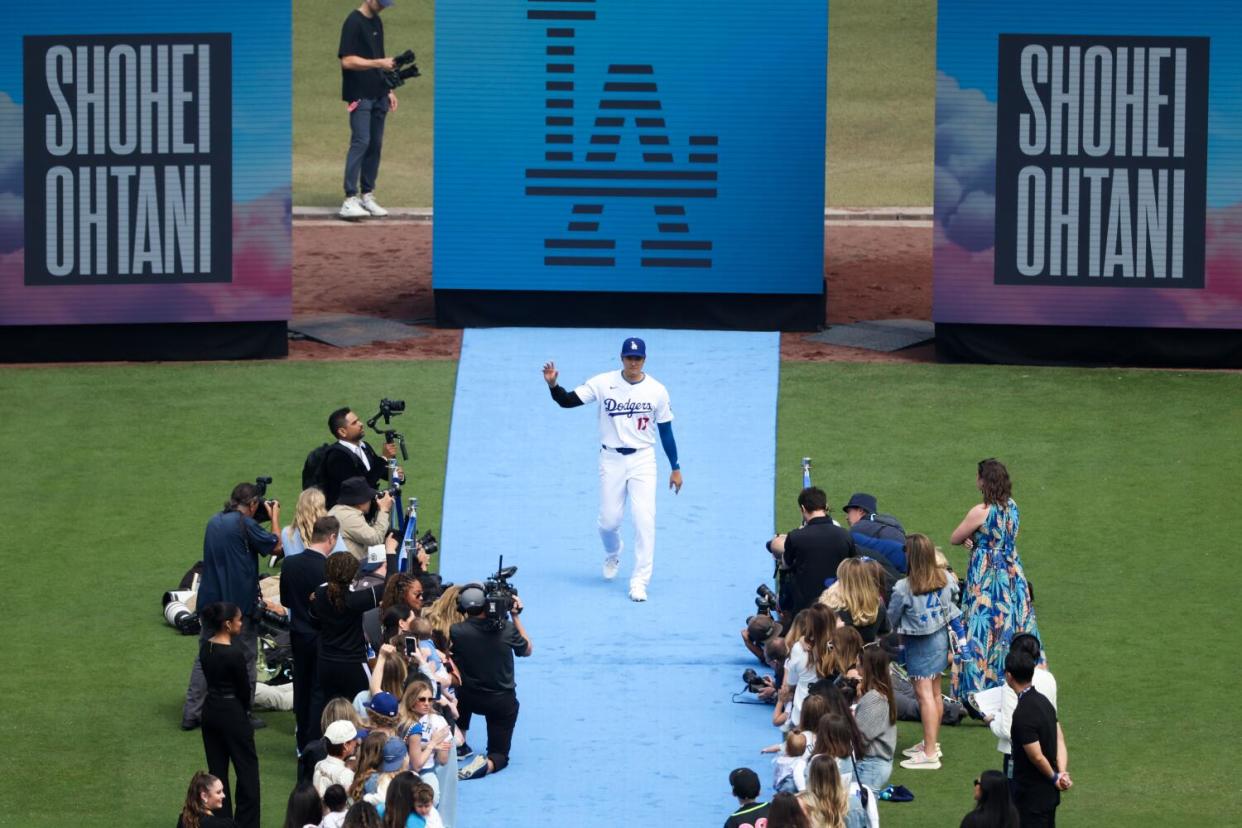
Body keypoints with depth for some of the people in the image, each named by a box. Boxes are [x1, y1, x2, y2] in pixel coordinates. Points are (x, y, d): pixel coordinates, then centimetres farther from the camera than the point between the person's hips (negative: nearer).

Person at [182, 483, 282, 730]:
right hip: (240, 605, -7)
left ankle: (191, 713, 10)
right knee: (245, 659, 6)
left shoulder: (215, 522, 9)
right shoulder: (245, 524, -15)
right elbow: (275, 546, -8)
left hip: (210, 602, 7)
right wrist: (274, 516, 6)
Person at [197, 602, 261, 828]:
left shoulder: (205, 648, 0)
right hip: (232, 713, -7)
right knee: (247, 767, 4)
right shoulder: (234, 654, -22)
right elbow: (244, 689, -12)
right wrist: (245, 710, 9)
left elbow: (210, 680, 7)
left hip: (210, 710, 7)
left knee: (217, 767, 14)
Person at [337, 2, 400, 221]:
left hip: (378, 95, 8)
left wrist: (388, 89, 20)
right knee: (361, 141, -15)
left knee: (376, 144, 8)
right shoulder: (353, 22, -11)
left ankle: (367, 196, 14)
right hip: (360, 95, -8)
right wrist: (378, 63, -23)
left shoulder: (376, 21, 15)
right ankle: (350, 200, -18)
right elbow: (347, 61, -18)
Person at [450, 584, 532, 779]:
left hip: (470, 699, 1)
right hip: (503, 702, -1)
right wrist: (516, 616, 8)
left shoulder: (456, 632, -18)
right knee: (500, 755, 10)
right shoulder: (507, 629, -15)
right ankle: (488, 763, -25)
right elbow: (527, 650, 5)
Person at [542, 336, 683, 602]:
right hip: (611, 460, 0)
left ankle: (639, 582, -6)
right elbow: (567, 401, -10)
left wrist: (676, 468, 5)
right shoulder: (603, 383, -6)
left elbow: (665, 431, 5)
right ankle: (613, 555, 41)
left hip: (642, 460, 0)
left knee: (644, 520, -12)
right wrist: (552, 384, -30)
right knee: (609, 521, 5)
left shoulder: (657, 391, -3)